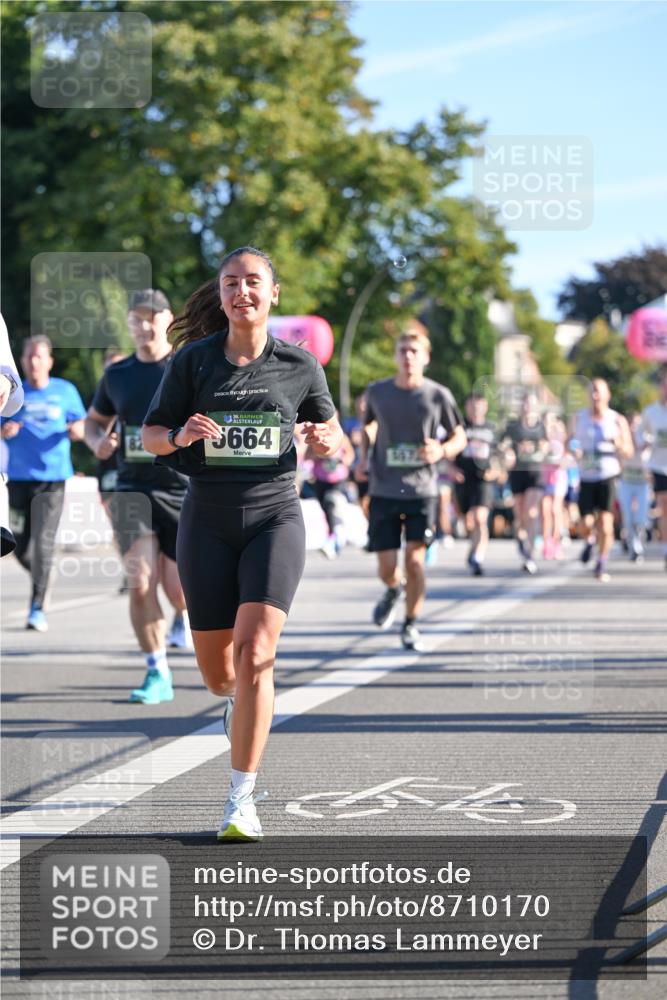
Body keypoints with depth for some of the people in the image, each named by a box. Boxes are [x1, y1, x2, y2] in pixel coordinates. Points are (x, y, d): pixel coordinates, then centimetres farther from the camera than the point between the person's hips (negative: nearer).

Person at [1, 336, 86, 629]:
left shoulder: (65, 391, 6)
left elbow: (81, 424, 14)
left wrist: (76, 430, -9)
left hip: (52, 477, -2)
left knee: (43, 541, -14)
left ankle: (38, 608, -12)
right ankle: (41, 575, 36)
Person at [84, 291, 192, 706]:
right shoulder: (117, 375, 10)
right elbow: (94, 421, 23)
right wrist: (98, 442, 1)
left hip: (183, 489, -2)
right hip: (133, 489, 2)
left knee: (179, 588, -1)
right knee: (141, 582, -13)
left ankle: (183, 615, 39)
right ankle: (158, 674, -4)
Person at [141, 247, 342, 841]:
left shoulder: (299, 364, 1)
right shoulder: (193, 360, -1)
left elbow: (333, 436, 13)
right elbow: (150, 435, 5)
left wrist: (328, 441, -11)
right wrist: (180, 435, -18)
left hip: (274, 517, -1)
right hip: (208, 522, 1)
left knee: (254, 653, -18)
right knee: (216, 672, 6)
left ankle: (242, 801, -13)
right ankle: (241, 697, 47)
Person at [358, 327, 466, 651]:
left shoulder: (438, 396, -3)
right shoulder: (377, 392, 2)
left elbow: (459, 436, 8)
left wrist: (442, 451, -13)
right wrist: (364, 456, 7)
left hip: (421, 491, -1)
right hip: (383, 491, 1)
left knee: (414, 560, -9)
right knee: (386, 567, 0)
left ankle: (410, 625, 11)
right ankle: (393, 590, 38)